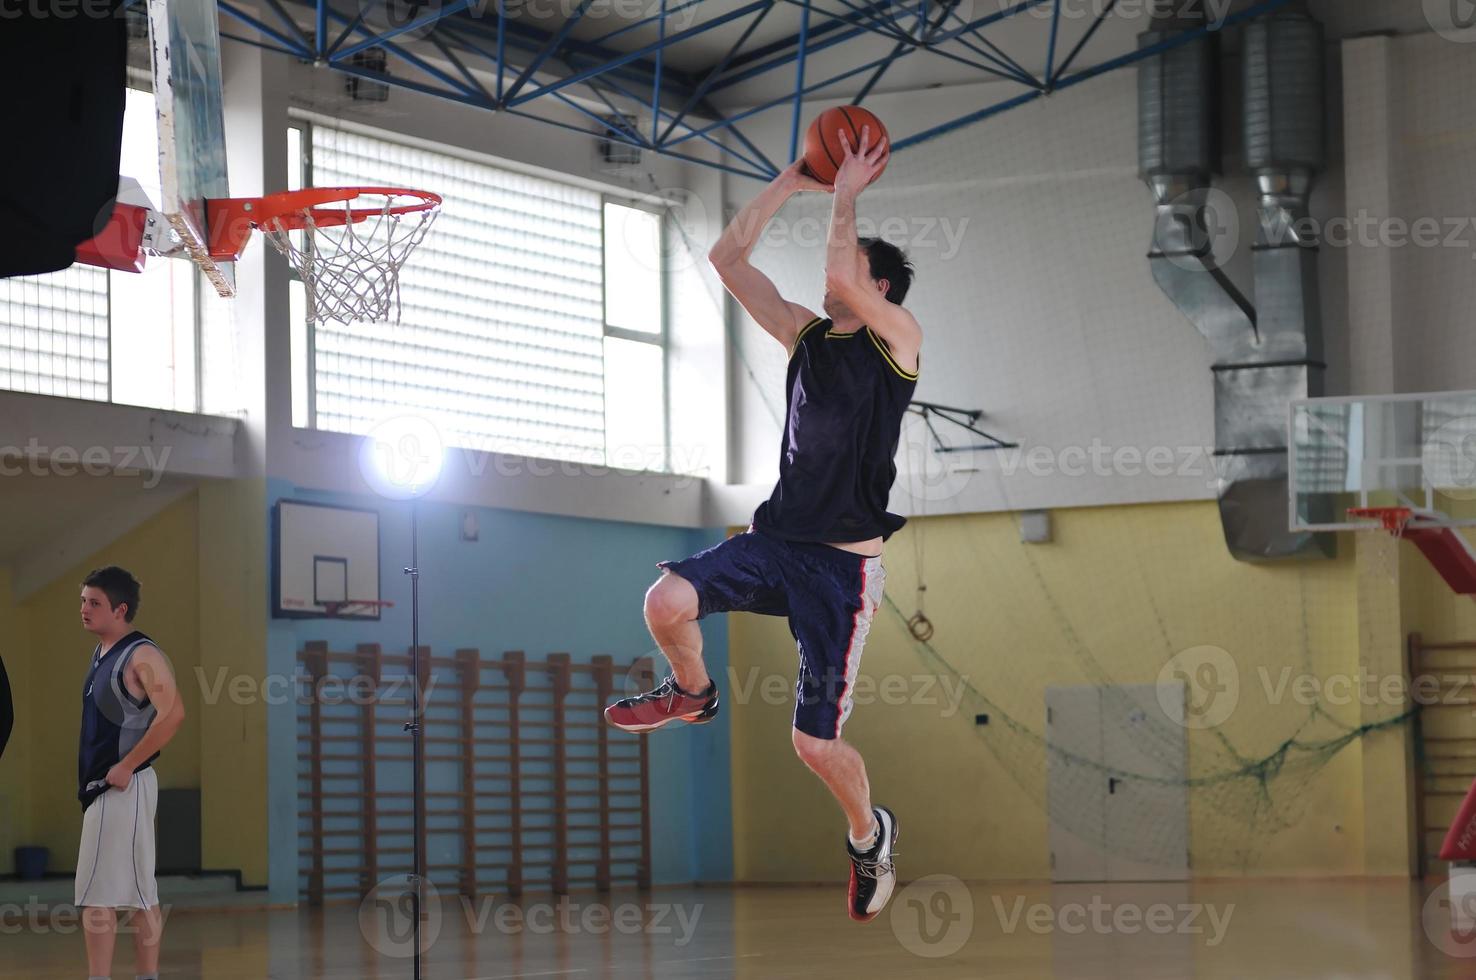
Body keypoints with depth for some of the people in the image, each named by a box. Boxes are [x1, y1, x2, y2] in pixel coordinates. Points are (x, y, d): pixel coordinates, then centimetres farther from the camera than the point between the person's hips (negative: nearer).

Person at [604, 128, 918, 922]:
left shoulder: (899, 339, -5)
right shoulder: (805, 334, 12)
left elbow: (838, 275, -24)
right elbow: (727, 257, 11)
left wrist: (845, 192, -11)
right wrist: (789, 182, 9)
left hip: (845, 563, -5)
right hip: (778, 537, 5)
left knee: (815, 743, -5)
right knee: (667, 600, -24)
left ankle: (870, 835, 27)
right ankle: (692, 693, 10)